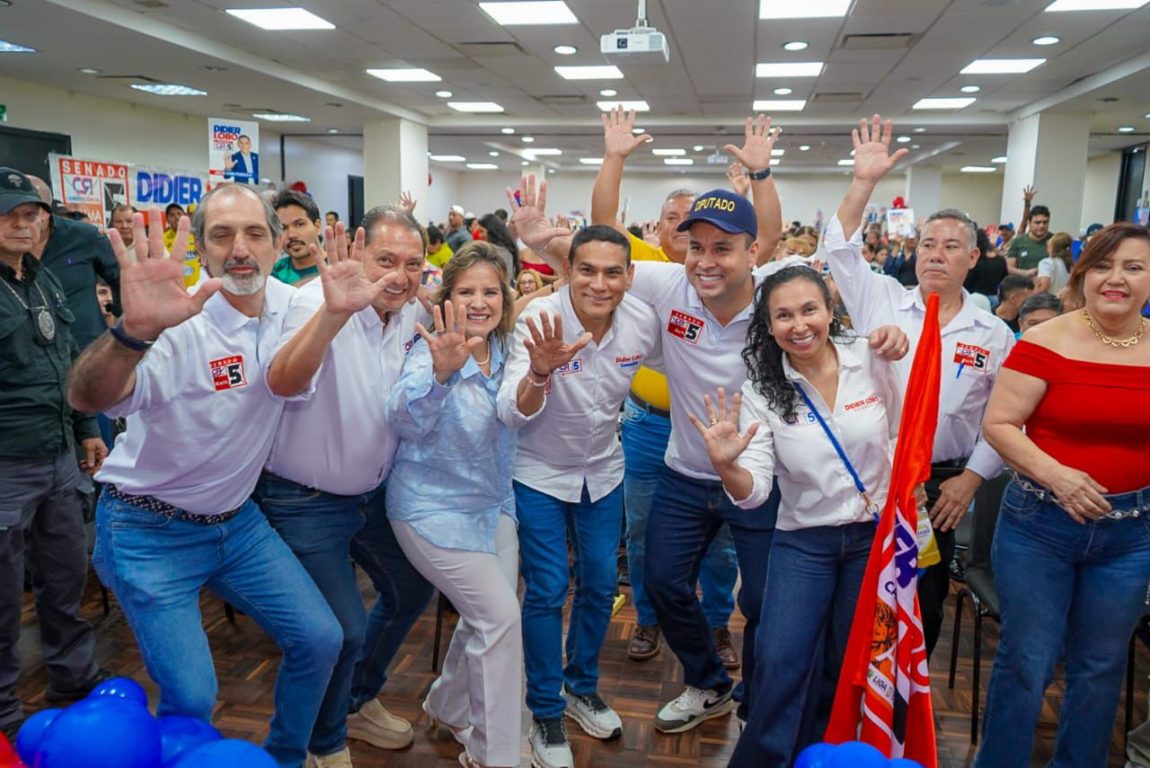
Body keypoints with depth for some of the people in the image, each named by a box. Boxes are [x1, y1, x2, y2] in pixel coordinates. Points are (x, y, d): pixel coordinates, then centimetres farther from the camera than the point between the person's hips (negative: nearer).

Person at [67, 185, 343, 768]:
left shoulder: (287, 304, -5)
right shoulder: (178, 324, -24)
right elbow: (87, 398, -38)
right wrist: (136, 328, -60)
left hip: (238, 521, 6)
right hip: (150, 532, -5)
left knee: (320, 640, 5)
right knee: (192, 698, -10)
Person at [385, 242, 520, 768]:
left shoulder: (503, 350, -1)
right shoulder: (432, 351, -20)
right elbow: (404, 418, -38)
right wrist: (441, 371, -57)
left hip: (494, 503, 7)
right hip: (436, 509, -7)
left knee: (486, 616, 14)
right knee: (501, 615, -9)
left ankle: (448, 706, 42)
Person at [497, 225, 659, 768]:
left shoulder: (644, 322, -16)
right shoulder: (540, 318, -27)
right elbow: (512, 415, -38)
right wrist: (540, 373, -56)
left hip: (604, 469, 4)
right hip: (541, 473, -4)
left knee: (601, 584, 13)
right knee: (548, 590, -2)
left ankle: (581, 687, 37)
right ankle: (546, 713, 20)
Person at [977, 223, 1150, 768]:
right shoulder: (1046, 343, -10)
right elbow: (998, 423, -11)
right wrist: (1055, 476, -22)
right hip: (1040, 524, -3)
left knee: (1100, 666, 17)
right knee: (1026, 662, 6)